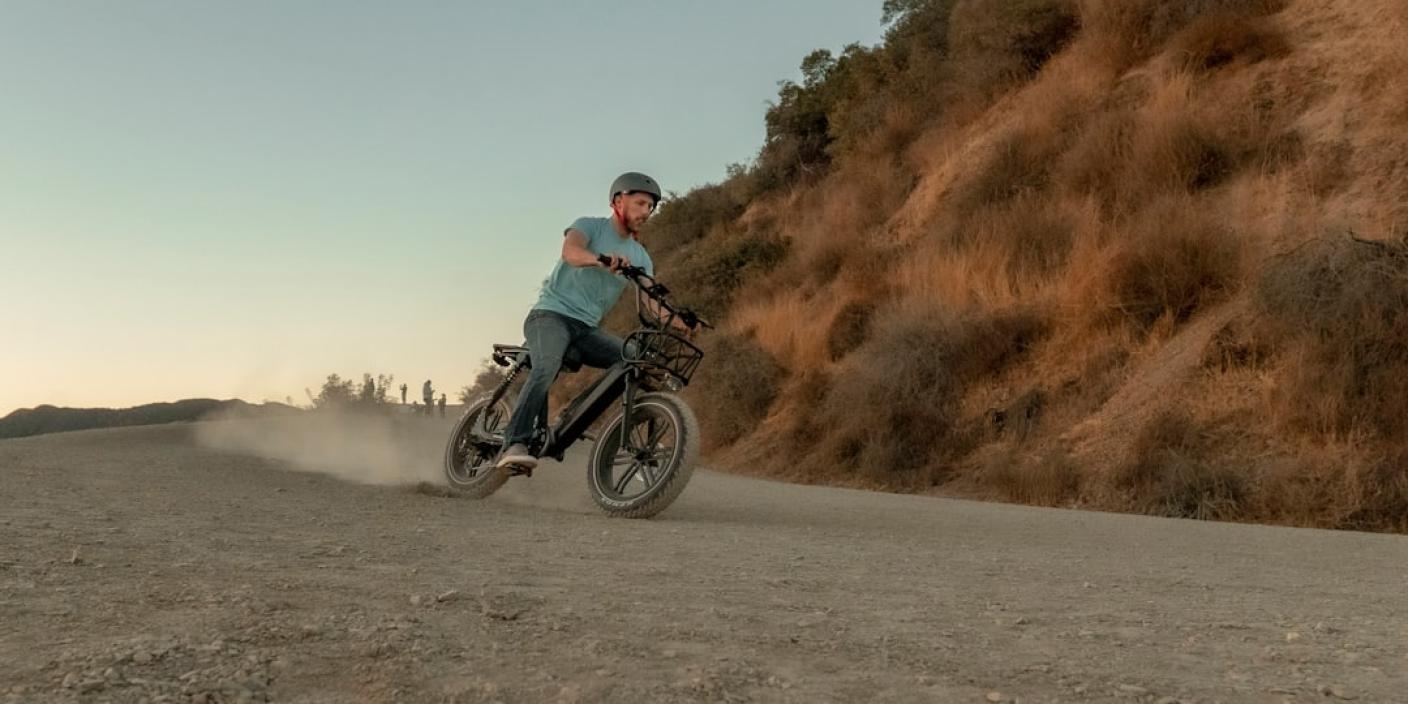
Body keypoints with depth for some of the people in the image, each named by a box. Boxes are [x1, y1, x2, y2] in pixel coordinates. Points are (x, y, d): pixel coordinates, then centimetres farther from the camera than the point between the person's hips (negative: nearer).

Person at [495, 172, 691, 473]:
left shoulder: (640, 256, 14)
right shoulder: (590, 226, -2)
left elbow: (651, 297, 0)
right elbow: (571, 251, -24)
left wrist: (674, 320, -23)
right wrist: (602, 259, -46)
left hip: (588, 328, 6)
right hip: (551, 315, -6)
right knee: (547, 368, -33)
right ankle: (515, 445, -39)